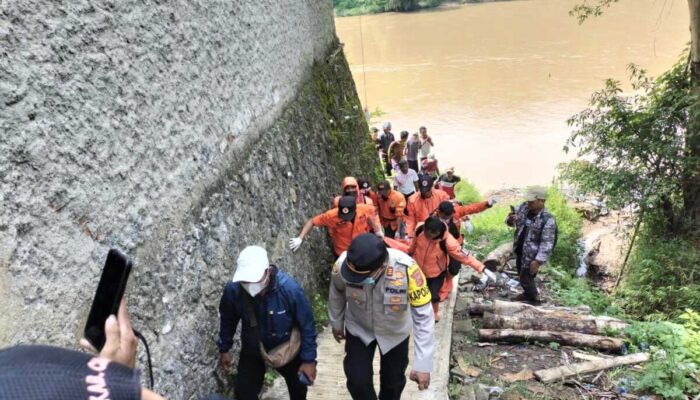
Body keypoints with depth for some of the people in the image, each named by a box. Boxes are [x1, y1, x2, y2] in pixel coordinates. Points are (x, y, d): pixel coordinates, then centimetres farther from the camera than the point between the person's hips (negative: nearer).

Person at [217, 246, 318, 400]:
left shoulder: (289, 288, -35)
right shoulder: (233, 289, -29)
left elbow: (306, 325, -22)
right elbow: (227, 321, -6)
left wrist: (309, 359, -17)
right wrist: (224, 349, 5)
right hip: (252, 349, 1)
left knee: (298, 386, 23)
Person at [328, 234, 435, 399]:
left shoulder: (406, 269, -40)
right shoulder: (342, 264, -32)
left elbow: (423, 317, -31)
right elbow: (336, 294, -8)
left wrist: (423, 364, -30)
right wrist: (336, 323, 7)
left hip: (395, 332, 0)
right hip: (358, 329, 1)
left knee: (393, 381, 20)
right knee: (357, 381, 5)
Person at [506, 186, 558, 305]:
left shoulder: (548, 220, -26)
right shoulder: (524, 207, -7)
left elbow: (547, 244, -24)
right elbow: (511, 222, 5)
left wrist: (538, 261, -25)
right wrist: (510, 219, -19)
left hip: (532, 255, -7)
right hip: (520, 250, 7)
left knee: (526, 279, 6)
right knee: (521, 275, 25)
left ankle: (534, 300, 30)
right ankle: (527, 294, 49)